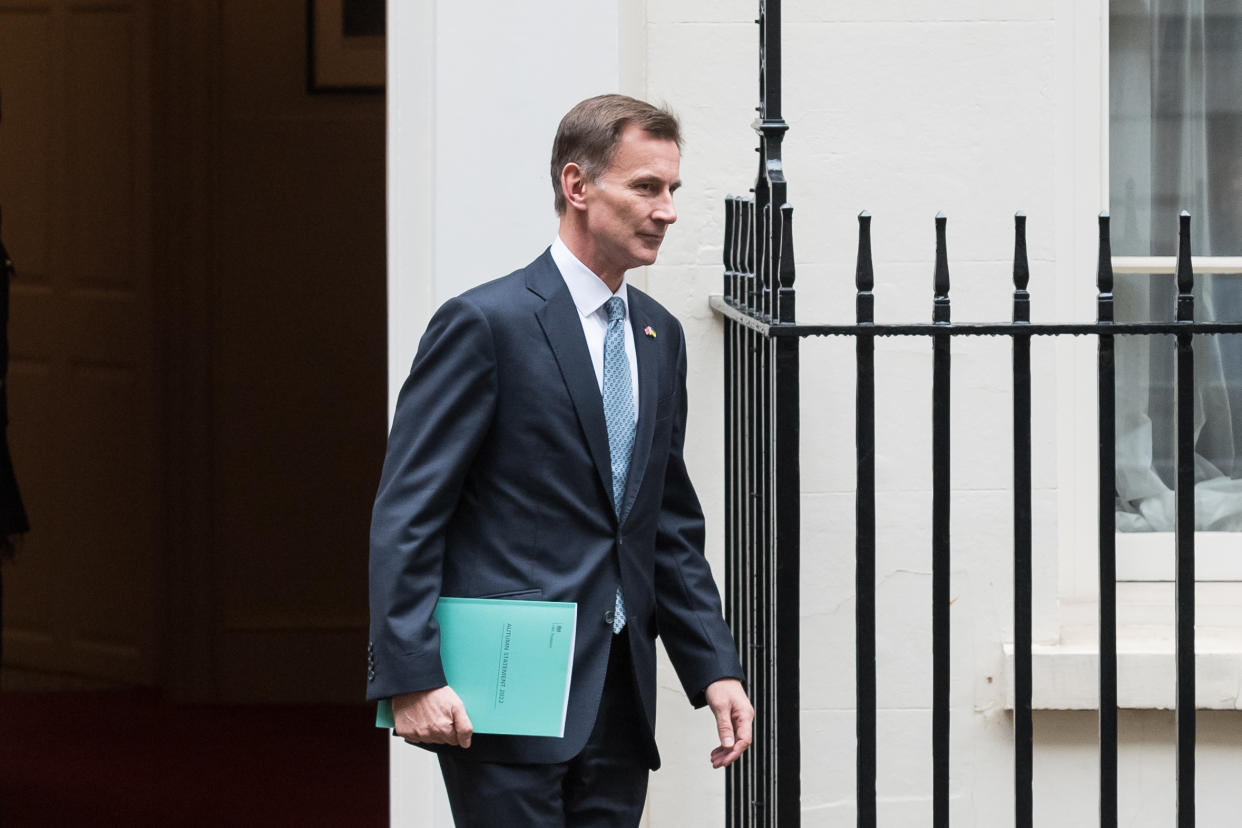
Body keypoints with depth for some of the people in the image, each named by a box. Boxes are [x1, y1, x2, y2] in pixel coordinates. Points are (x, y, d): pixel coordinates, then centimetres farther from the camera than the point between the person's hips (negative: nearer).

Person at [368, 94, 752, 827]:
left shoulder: (659, 337, 15)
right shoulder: (487, 324, -7)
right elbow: (406, 514, -10)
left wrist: (715, 667, 12)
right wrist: (412, 678, -18)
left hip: (618, 706, 7)